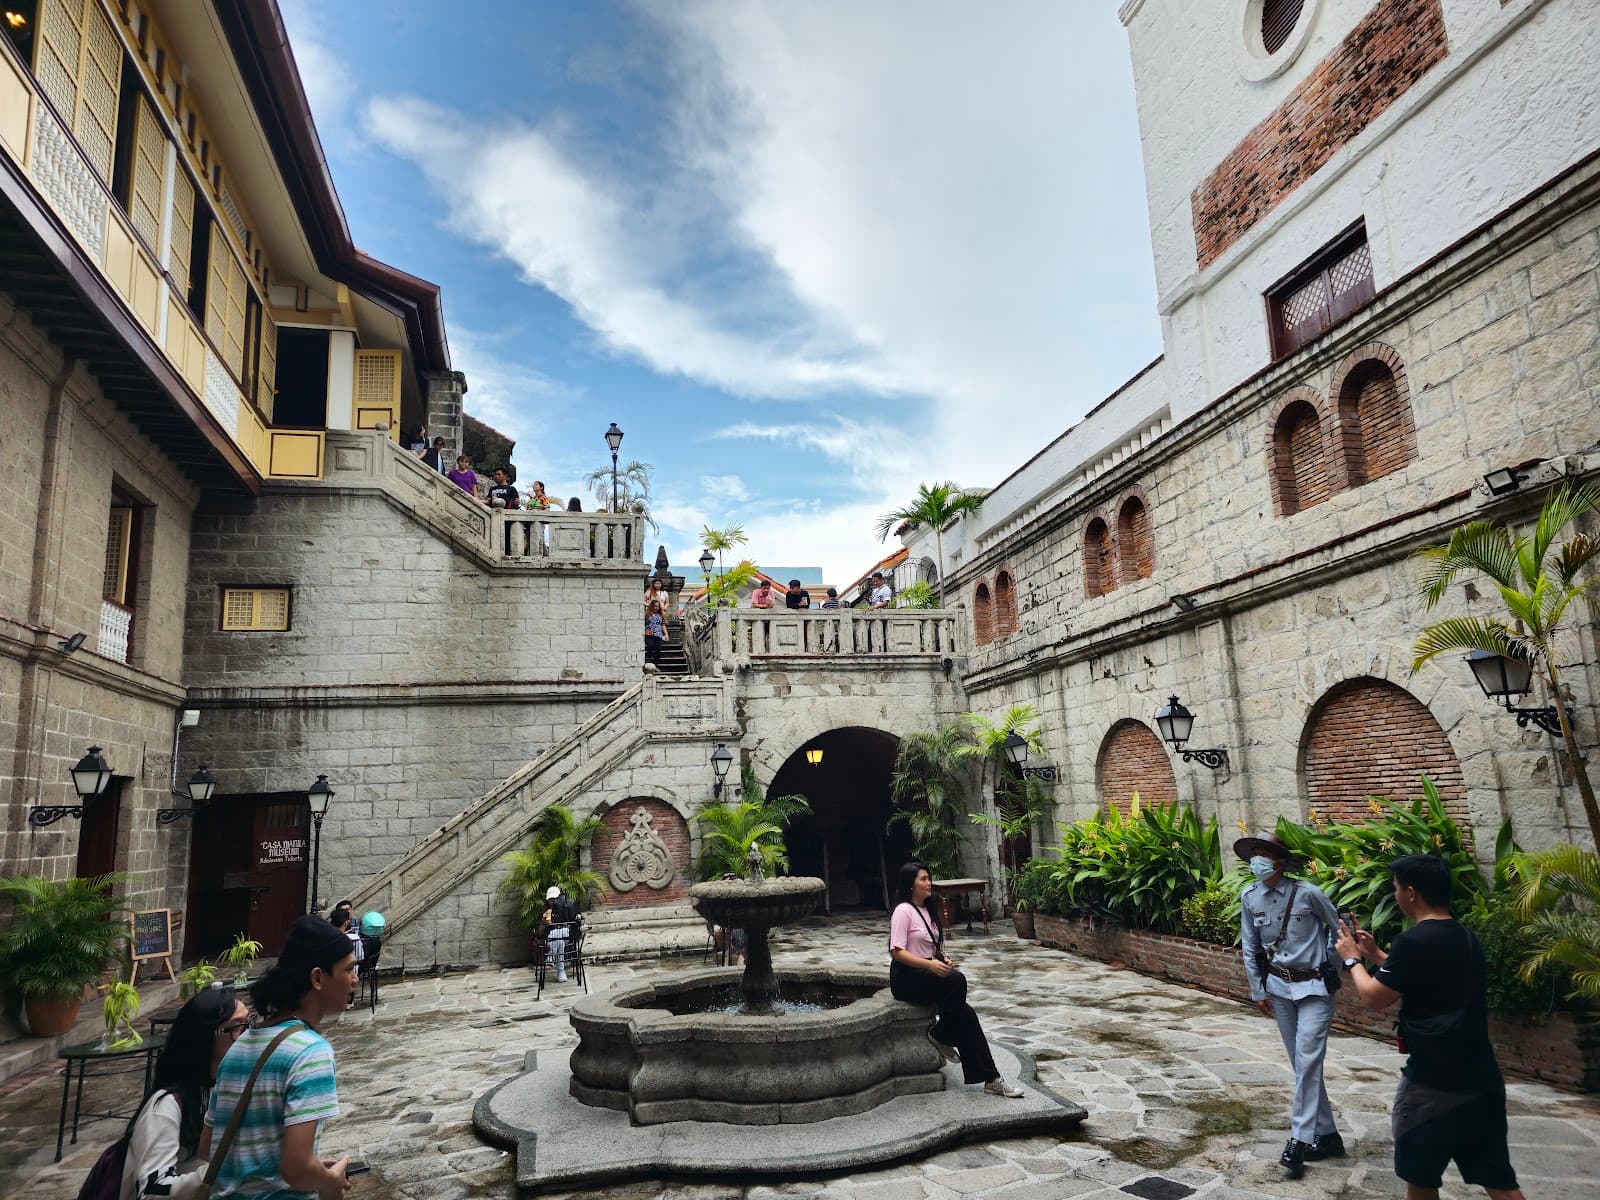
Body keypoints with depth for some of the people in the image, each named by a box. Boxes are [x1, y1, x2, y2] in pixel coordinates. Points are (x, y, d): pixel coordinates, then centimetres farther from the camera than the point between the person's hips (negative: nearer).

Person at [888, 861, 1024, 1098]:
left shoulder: (928, 911, 15)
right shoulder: (903, 911, -11)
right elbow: (897, 952, -19)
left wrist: (944, 959, 1)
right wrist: (930, 964, -29)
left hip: (927, 972, 8)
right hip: (907, 977, -7)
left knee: (965, 1013, -14)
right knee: (957, 980, -32)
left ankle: (990, 1078, -11)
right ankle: (941, 1035, -11)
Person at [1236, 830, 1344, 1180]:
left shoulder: (1307, 893, -16)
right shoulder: (1249, 898, -4)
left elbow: (1339, 929, 0)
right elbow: (1249, 948, 5)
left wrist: (1329, 968, 3)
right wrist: (1258, 991, 7)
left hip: (1314, 987, -4)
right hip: (1279, 988, 5)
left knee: (1308, 1062, -10)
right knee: (1301, 1064, 11)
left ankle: (1299, 1141, -5)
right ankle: (1326, 1135, 24)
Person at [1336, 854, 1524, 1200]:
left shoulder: (1413, 941, -20)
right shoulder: (1467, 938, 7)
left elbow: (1373, 997, -11)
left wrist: (1352, 959, 5)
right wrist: (1374, 954, 23)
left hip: (1433, 1081, -7)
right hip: (1481, 1076, 7)